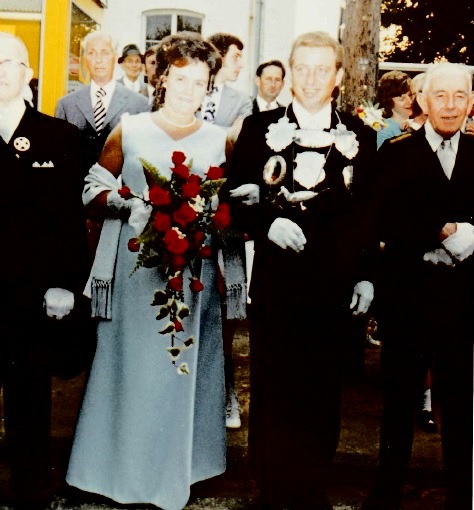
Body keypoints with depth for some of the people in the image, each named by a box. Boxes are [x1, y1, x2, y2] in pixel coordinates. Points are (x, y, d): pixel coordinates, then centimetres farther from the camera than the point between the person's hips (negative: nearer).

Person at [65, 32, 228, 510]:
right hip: (137, 266, -1)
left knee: (184, 367, 9)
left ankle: (174, 470, 24)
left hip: (195, 268, 2)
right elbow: (94, 189, 4)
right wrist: (128, 201, -14)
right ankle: (125, 468, 20)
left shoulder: (219, 140, 8)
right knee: (132, 361, 3)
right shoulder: (129, 130, 3)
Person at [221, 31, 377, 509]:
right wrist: (268, 224, -15)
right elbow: (234, 198, 3)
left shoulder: (360, 135, 8)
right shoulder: (259, 128, 5)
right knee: (273, 390, 6)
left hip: (336, 285, 1)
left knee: (323, 395, 8)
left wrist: (367, 276, 6)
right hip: (276, 282, -1)